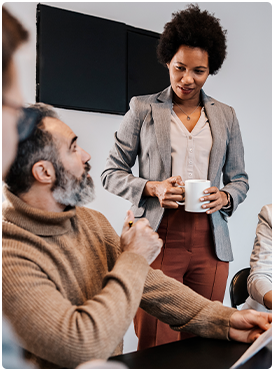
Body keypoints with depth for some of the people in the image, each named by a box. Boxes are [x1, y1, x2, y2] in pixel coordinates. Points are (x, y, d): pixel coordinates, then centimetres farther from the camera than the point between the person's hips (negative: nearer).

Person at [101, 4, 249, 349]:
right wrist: (152, 187, -12)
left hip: (209, 241, 3)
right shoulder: (142, 109, 5)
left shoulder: (225, 116, 14)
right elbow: (112, 172, 5)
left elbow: (239, 178, 18)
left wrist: (225, 197, -4)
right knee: (156, 346, 0)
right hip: (157, 239, -2)